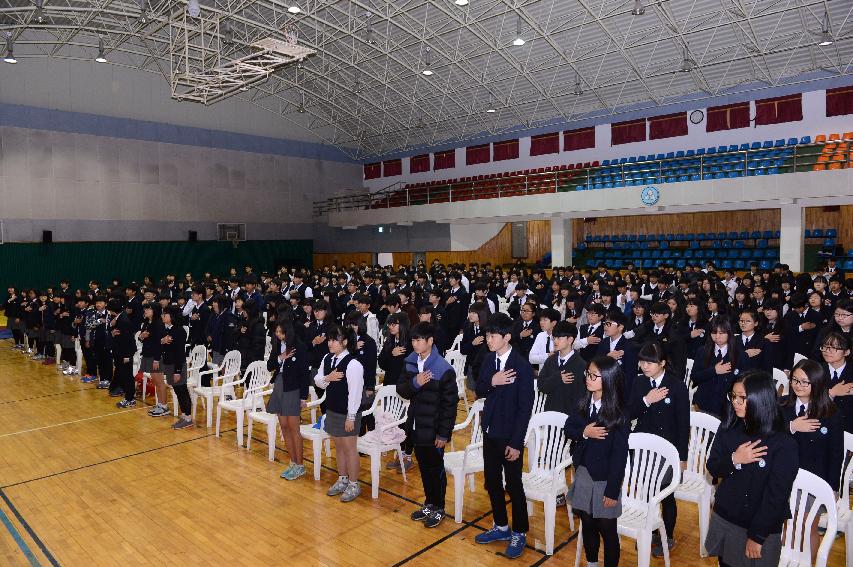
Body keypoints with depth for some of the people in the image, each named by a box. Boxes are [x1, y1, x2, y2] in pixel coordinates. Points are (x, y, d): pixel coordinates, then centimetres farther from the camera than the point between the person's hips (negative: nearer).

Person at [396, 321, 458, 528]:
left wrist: (444, 433, -15)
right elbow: (401, 390, 2)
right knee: (423, 467, 18)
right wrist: (415, 383, -19)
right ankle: (429, 503, 35)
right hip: (416, 426, 6)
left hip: (433, 430, -6)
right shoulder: (410, 363, 1)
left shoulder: (443, 369, -18)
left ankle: (438, 508, 26)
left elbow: (450, 404, -15)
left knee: (435, 468, 9)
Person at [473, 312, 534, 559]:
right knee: (492, 482, 17)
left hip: (510, 436, -6)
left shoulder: (522, 367, -18)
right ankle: (501, 527, 36)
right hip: (490, 432, 6)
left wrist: (516, 443, -17)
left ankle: (519, 533, 26)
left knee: (513, 485, 7)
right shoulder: (489, 359, 1)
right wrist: (491, 382, -17)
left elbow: (525, 408, -16)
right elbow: (479, 391, 5)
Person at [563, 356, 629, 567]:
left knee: (607, 529, 10)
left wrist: (612, 490, -15)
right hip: (582, 473, 5)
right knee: (587, 523, 20)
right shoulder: (583, 403, -3)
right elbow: (568, 428, 5)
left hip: (604, 478, -5)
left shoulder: (618, 414, -18)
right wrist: (584, 433, -18)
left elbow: (619, 454, -17)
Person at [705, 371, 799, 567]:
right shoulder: (728, 428, -5)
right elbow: (712, 468, 0)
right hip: (723, 518, 4)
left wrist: (757, 536, -13)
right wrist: (733, 460, -22)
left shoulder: (785, 445, -19)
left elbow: (777, 495, -17)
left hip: (762, 528, -4)